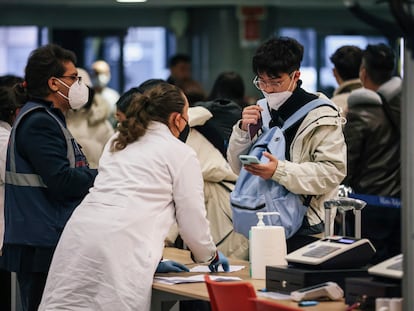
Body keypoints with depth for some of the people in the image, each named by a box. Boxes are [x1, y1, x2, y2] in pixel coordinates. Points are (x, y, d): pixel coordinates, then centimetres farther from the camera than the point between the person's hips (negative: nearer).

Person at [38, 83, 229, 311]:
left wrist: (154, 258, 38)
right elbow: (192, 217, 11)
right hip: (121, 247, -6)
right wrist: (210, 255, 30)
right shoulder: (181, 154, 8)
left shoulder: (117, 143, 27)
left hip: (80, 232, 6)